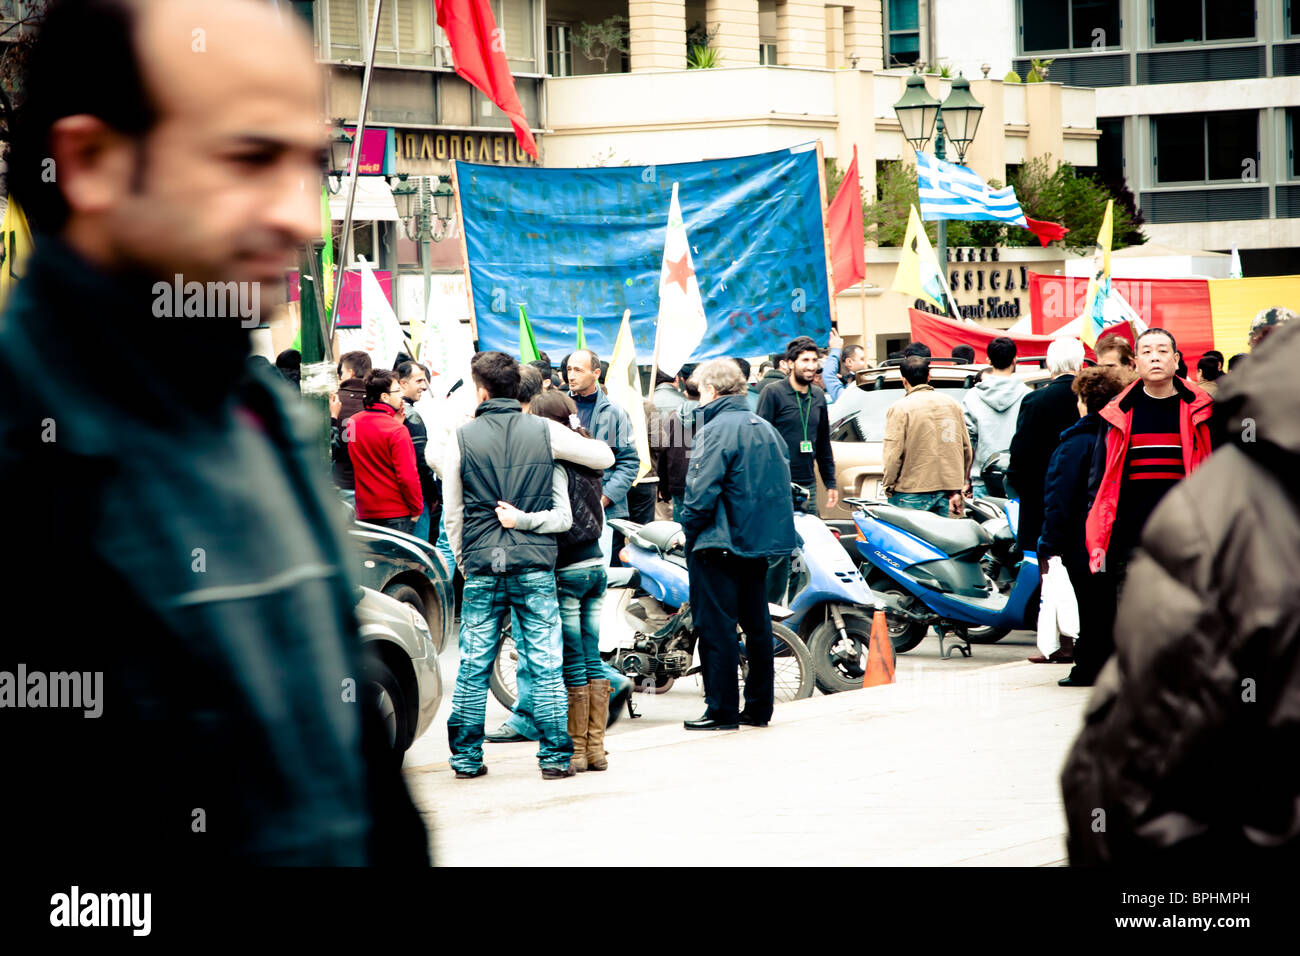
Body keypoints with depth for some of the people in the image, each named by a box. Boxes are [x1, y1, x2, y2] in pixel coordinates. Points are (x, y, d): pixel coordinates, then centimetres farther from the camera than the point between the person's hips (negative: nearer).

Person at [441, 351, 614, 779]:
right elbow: (605, 457, 9)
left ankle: (466, 757, 9)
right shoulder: (544, 431, -1)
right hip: (535, 565, 0)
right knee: (545, 665, 3)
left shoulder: (462, 439, 0)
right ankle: (555, 756, 3)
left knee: (473, 667, 6)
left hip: (481, 568, 0)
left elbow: (453, 514, 6)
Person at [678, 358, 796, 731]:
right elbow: (781, 485, 15)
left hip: (720, 544, -8)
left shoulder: (716, 430, -14)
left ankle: (721, 710, -4)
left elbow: (701, 491, -19)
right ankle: (758, 707, 16)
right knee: (756, 624, 12)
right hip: (760, 543, 8)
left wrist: (689, 529, -5)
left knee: (716, 627, -4)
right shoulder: (765, 428, 12)